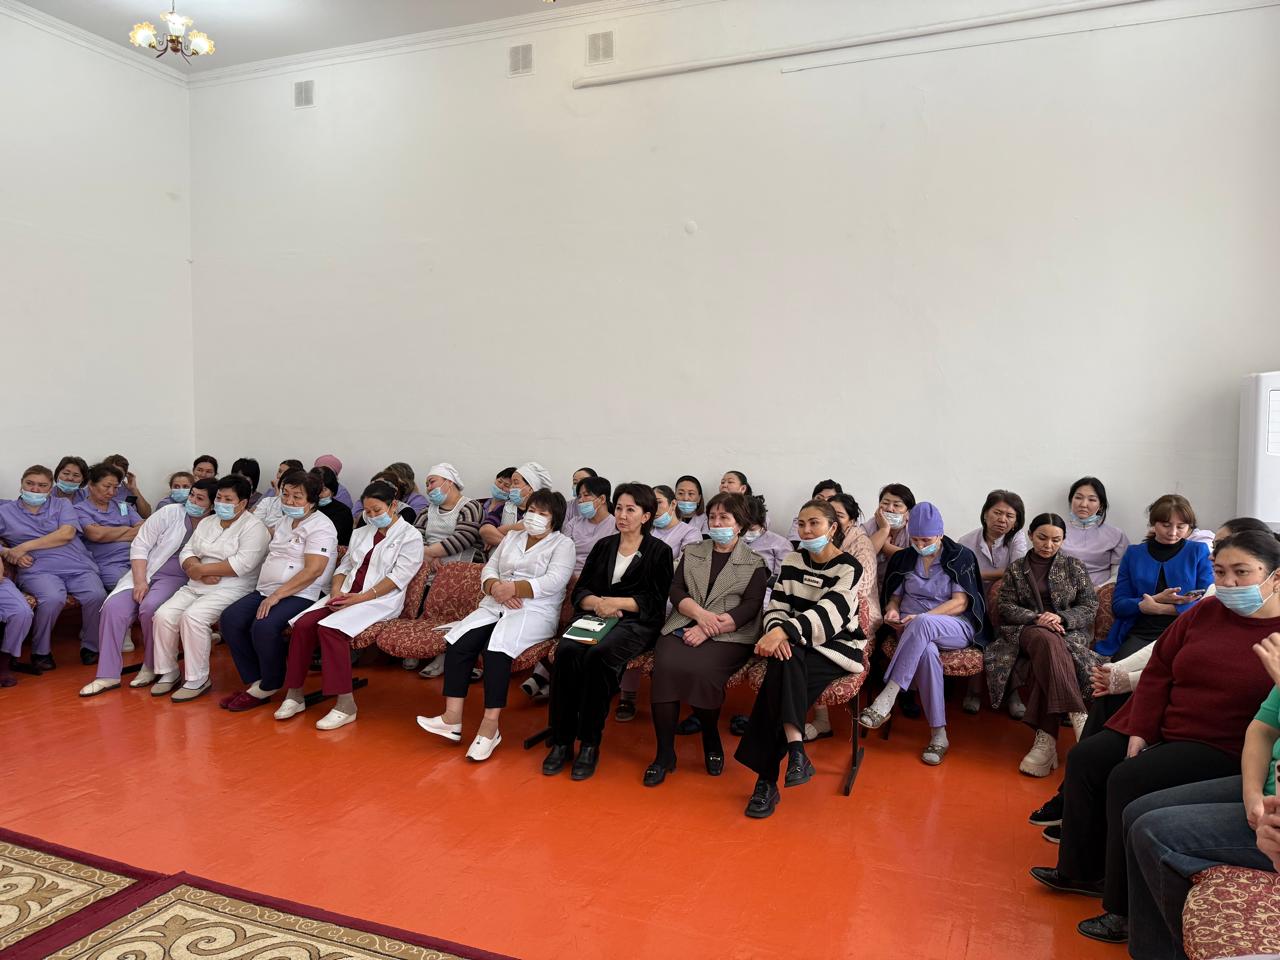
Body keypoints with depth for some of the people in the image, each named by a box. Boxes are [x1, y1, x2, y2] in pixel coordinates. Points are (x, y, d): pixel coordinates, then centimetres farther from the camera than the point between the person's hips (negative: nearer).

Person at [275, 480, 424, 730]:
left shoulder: (410, 536, 0)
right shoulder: (361, 533, 23)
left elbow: (398, 577, -10)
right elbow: (344, 566, 20)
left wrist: (361, 597, -18)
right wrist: (336, 591, -2)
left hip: (380, 600, -6)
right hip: (346, 595, 7)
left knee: (330, 628, -30)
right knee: (303, 624, -19)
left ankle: (346, 705, -27)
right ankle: (294, 694, -8)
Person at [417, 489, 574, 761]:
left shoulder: (562, 544, 6)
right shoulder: (511, 537, 24)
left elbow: (553, 582, -10)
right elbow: (489, 569, 16)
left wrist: (513, 588, -17)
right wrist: (496, 588, -7)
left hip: (535, 611, -5)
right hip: (495, 606, 6)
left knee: (497, 646, -33)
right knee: (458, 642, -22)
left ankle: (490, 726, -29)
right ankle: (452, 718, -21)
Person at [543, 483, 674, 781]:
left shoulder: (659, 551, 8)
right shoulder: (603, 546, 21)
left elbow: (654, 602, -1)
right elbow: (580, 591, 15)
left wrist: (613, 602, -8)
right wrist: (598, 603, -6)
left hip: (636, 623, -4)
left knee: (598, 655, -34)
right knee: (566, 651, -29)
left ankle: (590, 743, -23)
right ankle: (561, 740, -21)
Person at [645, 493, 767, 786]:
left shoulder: (754, 563, 10)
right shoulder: (692, 553, 20)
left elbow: (750, 607, -3)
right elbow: (676, 590, 9)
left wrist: (709, 629, -15)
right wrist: (700, 613, -12)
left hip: (729, 636, -3)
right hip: (683, 627, 3)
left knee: (701, 671, -32)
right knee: (665, 667, -28)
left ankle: (712, 745, -5)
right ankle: (664, 754, -16)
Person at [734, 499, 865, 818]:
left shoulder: (849, 567, -7)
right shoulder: (792, 562, 9)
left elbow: (829, 613, -22)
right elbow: (776, 608, 3)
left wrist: (783, 632, -36)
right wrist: (777, 634, -22)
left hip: (839, 646, -4)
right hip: (796, 646, 4)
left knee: (784, 676, -31)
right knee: (787, 664, -33)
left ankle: (767, 778, -27)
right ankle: (796, 752, -36)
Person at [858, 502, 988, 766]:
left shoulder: (960, 557, 2)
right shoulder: (903, 558, 12)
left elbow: (960, 603, -7)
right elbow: (894, 597, 16)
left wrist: (921, 617, -20)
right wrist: (893, 611, -10)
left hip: (956, 628, -2)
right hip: (912, 628, 2)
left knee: (922, 624, -40)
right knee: (926, 651, -37)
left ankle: (886, 699, -41)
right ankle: (938, 734, -31)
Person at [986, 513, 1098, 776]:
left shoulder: (1074, 567, 13)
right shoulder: (1015, 569, 15)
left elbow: (1090, 608, 5)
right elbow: (1007, 607, 5)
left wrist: (1060, 618, -14)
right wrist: (1036, 618, -14)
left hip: (1068, 632, 0)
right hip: (1025, 630, 0)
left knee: (1045, 655, -37)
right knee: (1047, 641, -39)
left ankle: (1046, 735, -42)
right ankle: (1077, 718, -46)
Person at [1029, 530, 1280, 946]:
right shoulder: (1206, 612, 5)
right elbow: (1159, 669, 7)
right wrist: (1139, 732, -1)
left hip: (1222, 749, -7)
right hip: (1162, 728, 8)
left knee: (1129, 779, -23)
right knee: (1085, 758, 2)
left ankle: (1128, 910, -7)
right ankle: (1082, 871, 18)